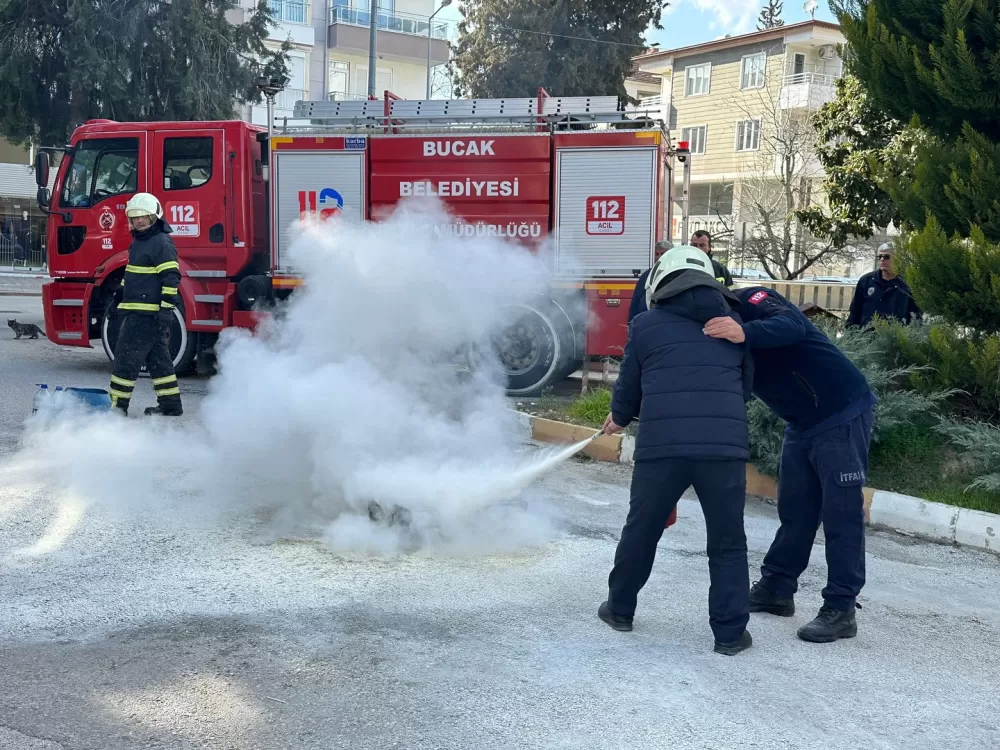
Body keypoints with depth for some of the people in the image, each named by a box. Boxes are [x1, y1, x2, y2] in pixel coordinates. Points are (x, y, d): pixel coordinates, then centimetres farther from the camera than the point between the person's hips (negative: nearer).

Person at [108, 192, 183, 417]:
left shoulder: (161, 243, -14)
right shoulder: (139, 242, 17)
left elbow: (171, 278, -20)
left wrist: (166, 307, -25)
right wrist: (121, 293, 30)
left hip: (150, 312, -10)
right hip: (138, 311, 10)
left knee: (127, 356, -8)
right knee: (157, 358, 13)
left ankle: (117, 405, -4)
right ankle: (170, 404, 20)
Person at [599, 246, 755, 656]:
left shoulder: (646, 324, 9)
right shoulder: (733, 323, 16)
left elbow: (629, 388, 15)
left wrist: (619, 418, 36)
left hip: (661, 445, -1)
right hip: (725, 445, 1)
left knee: (641, 530, 17)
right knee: (727, 543, 12)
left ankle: (620, 608, 32)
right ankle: (730, 632, 13)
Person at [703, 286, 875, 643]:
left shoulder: (750, 301, -18)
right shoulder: (714, 333, 6)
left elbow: (792, 326, -37)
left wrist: (745, 333, -56)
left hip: (843, 416, -8)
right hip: (801, 424, 8)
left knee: (841, 513, -4)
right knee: (795, 510, 15)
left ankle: (841, 609, 0)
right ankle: (776, 588, 26)